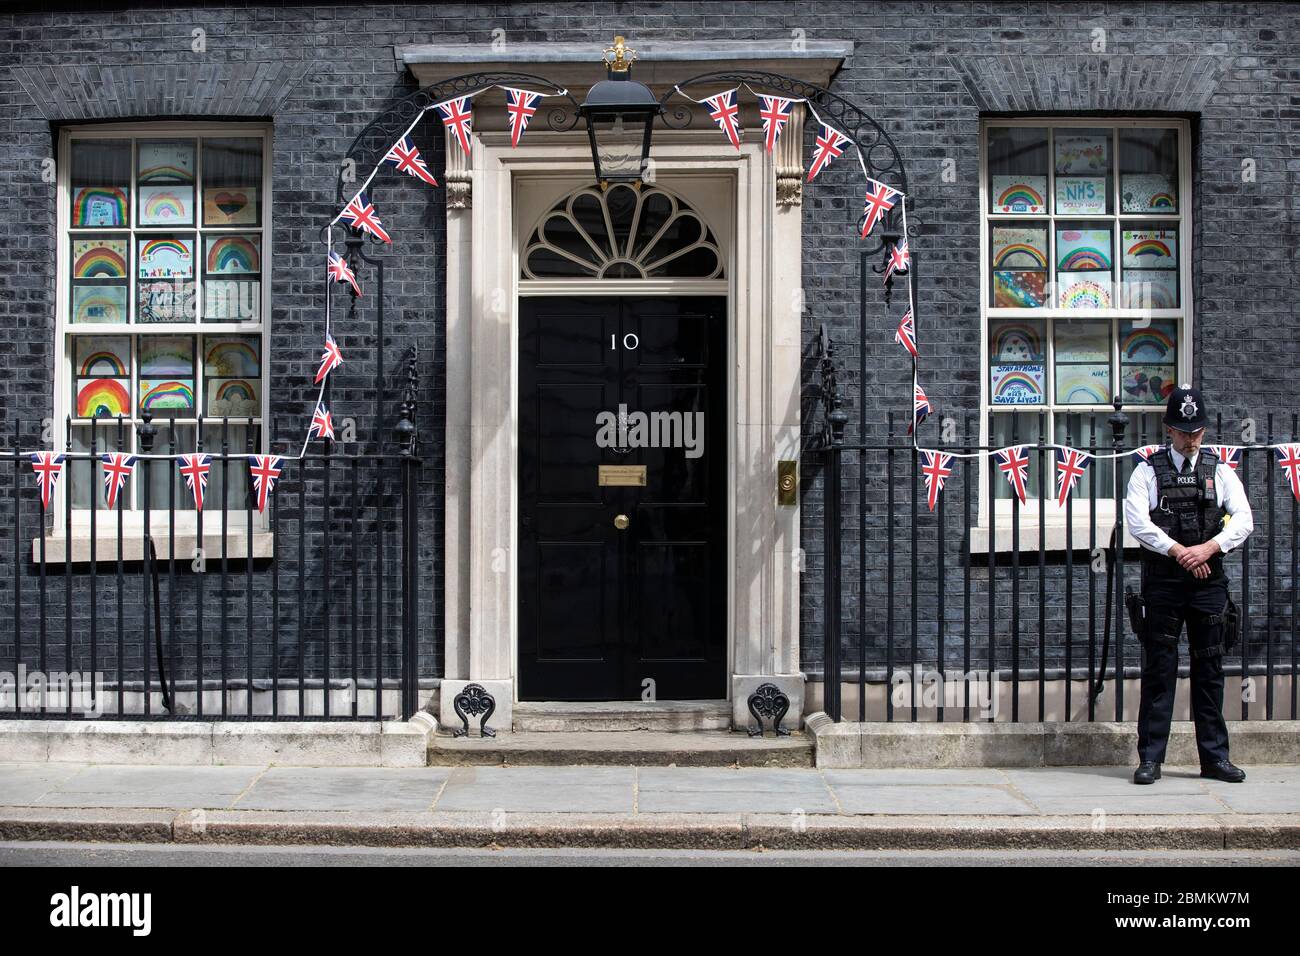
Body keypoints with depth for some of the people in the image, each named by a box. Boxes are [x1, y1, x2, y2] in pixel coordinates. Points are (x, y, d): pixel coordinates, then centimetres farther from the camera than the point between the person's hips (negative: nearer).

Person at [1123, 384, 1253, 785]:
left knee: (1209, 669, 7)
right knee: (1158, 669, 0)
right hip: (1162, 582, -2)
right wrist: (1180, 552, -15)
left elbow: (1243, 519, -1)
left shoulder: (1220, 472, 10)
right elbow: (1137, 522, -9)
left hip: (1208, 582, 2)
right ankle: (1151, 758, 5)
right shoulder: (1148, 471, 3)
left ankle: (1215, 756, 15)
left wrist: (1208, 549, -15)